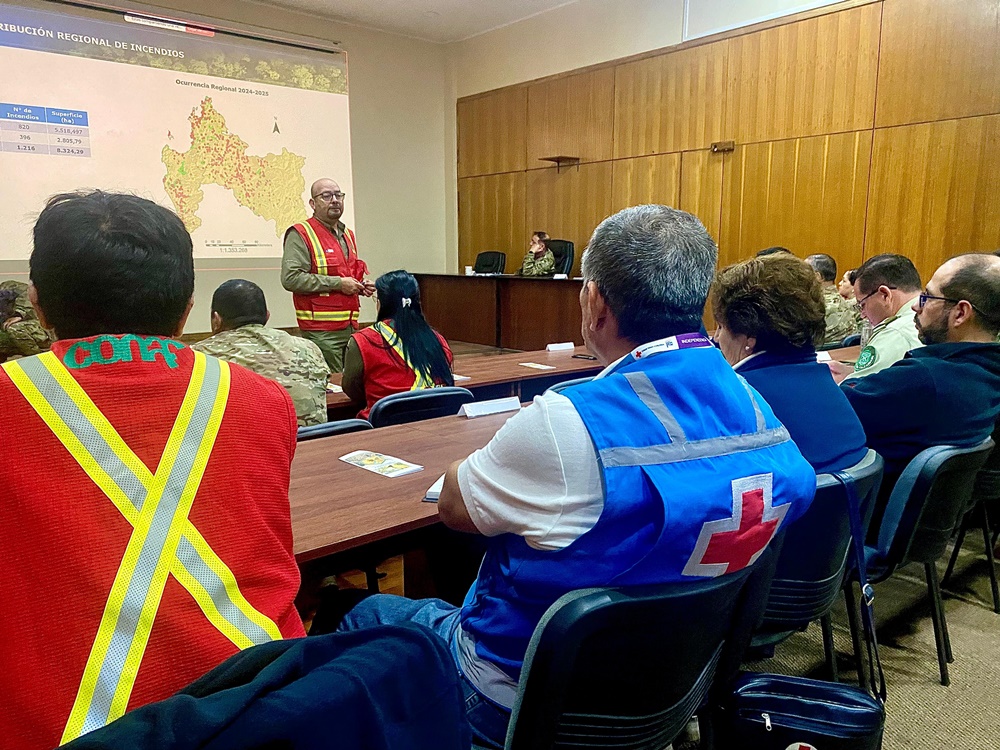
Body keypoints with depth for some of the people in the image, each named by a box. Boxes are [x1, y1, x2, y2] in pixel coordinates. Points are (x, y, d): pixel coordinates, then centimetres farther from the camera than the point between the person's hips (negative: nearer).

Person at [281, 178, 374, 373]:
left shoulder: (348, 235, 20)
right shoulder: (300, 234, -6)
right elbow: (291, 278, -19)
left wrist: (361, 286, 11)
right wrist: (337, 283, -16)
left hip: (350, 327, 8)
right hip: (321, 331, -7)